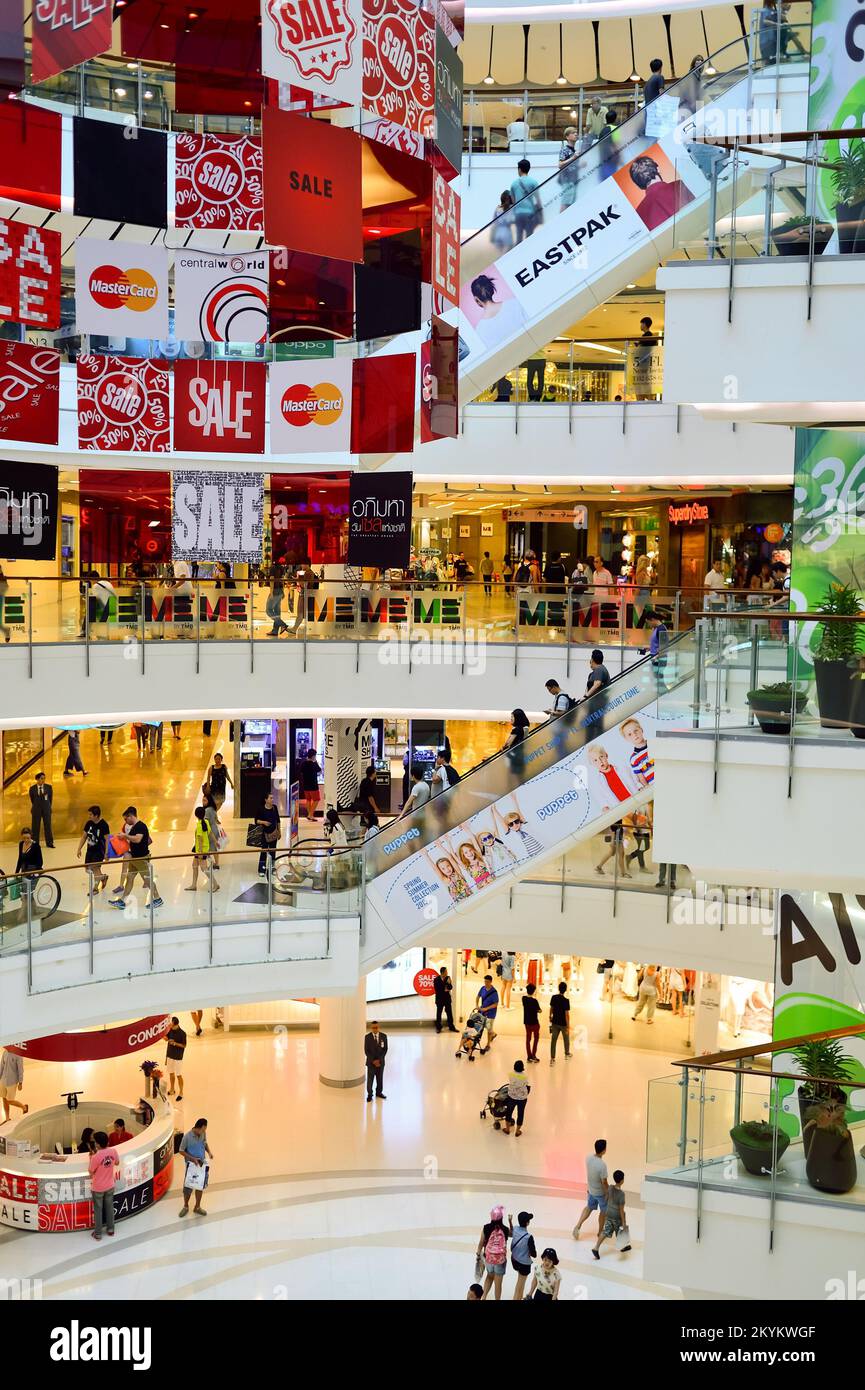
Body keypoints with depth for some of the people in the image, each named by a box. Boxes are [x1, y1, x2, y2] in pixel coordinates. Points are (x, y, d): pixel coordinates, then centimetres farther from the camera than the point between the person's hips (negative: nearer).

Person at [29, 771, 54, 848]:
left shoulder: (49, 787, -4)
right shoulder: (32, 789, -3)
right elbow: (32, 799, 10)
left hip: (46, 809, 0)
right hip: (36, 810, 0)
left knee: (48, 826, 2)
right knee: (35, 827, 4)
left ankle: (49, 843, 8)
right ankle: (35, 843, 12)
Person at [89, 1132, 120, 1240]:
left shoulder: (96, 1156, -29)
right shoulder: (113, 1151, -15)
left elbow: (91, 1171, -14)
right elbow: (117, 1163, 4)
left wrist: (91, 1158, -3)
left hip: (98, 1188, -4)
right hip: (110, 1186, 4)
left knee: (98, 1210, 13)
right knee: (109, 1207, 22)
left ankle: (98, 1233, 23)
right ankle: (110, 1229, 35)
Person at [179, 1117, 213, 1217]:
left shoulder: (203, 1134, -6)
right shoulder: (187, 1136, -21)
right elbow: (181, 1151, -12)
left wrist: (209, 1151, -5)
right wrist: (192, 1158, -20)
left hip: (202, 1163, 4)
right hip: (191, 1164, -4)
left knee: (200, 1186, 13)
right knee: (188, 1186, 3)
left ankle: (197, 1207, 29)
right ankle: (185, 1206, 26)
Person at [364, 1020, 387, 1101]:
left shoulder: (384, 1036, -4)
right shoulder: (367, 1037, -9)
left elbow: (385, 1049, -2)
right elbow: (366, 1051, -7)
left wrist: (379, 1060, -11)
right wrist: (373, 1061, -14)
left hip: (380, 1061, 2)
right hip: (371, 1062, -2)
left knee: (380, 1078, 11)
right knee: (370, 1079, 0)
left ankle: (379, 1092, 29)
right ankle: (369, 1094, 15)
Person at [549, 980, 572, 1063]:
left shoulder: (554, 997, -7)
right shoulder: (566, 1001, -22)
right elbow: (567, 1014, -20)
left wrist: (550, 1017, 27)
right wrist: (568, 1026, -15)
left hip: (555, 1022, 3)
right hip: (563, 1023, -3)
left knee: (553, 1040, 5)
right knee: (566, 1039, 21)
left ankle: (552, 1059, 0)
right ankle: (567, 1055, 39)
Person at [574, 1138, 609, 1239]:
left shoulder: (589, 1157, -15)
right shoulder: (602, 1165, -35)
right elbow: (604, 1182, -26)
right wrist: (608, 1192, -8)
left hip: (591, 1189, 6)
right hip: (600, 1192, -6)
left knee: (589, 1207, 29)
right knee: (603, 1211, 21)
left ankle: (578, 1225, 20)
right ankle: (600, 1231, 38)